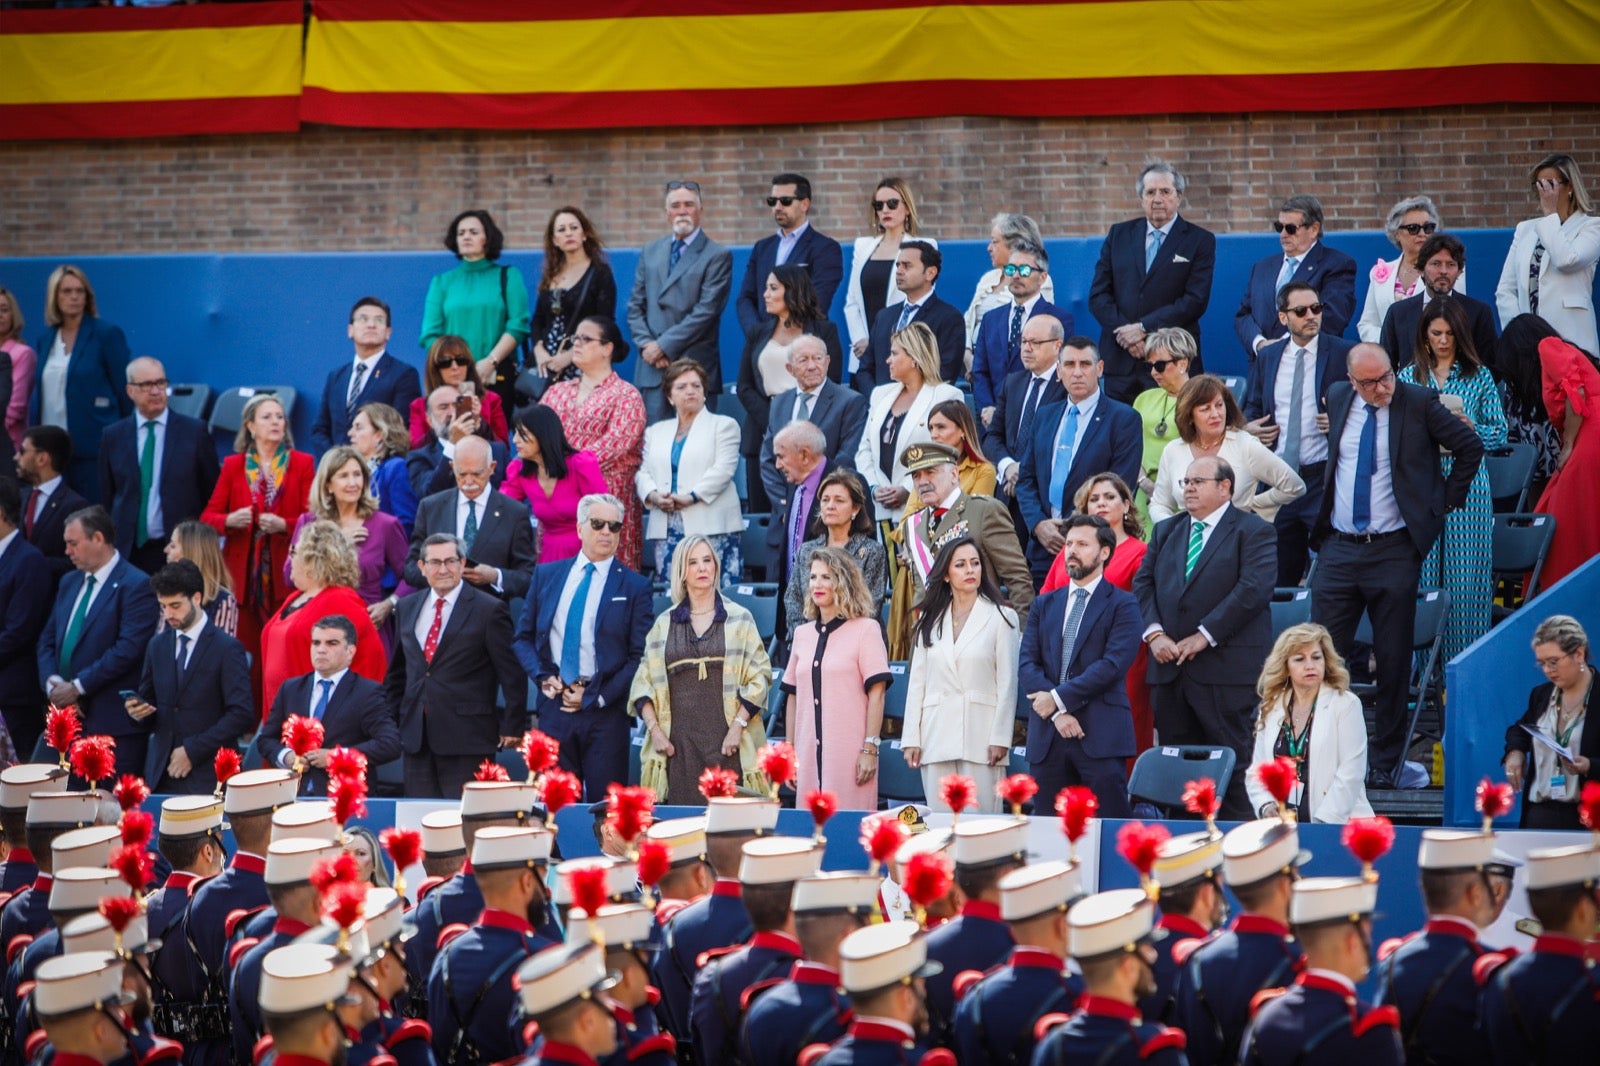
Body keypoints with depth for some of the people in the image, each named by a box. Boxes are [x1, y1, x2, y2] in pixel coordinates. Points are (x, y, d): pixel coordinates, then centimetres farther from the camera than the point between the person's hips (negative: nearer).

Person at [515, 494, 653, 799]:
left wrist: (595, 698, -9)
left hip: (605, 710, -2)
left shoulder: (634, 587, 2)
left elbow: (640, 657, -2)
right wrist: (542, 677, -3)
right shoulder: (546, 575, 11)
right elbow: (524, 636, 15)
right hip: (554, 707, 2)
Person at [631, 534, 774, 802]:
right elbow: (643, 683, 11)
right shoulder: (664, 624, 14)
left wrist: (738, 725, -8)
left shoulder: (739, 619, 8)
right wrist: (654, 729, -2)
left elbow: (759, 677, 3)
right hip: (679, 741, 2)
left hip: (726, 740, -2)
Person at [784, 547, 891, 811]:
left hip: (849, 755, -5)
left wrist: (870, 749, -12)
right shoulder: (803, 634, 15)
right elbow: (793, 696, 17)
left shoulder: (865, 629, 1)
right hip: (809, 755, 5)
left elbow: (876, 693, -5)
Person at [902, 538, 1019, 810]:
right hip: (937, 734, 3)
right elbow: (916, 682, 12)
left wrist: (1000, 738, -7)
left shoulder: (1001, 618, 5)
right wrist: (911, 738, 4)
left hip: (980, 734, -3)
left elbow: (1007, 683, 0)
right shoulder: (929, 622, 15)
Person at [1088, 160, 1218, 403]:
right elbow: (1099, 294, 9)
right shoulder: (1119, 235, 14)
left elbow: (1195, 301, -6)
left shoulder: (1200, 241, 4)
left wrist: (1143, 328, -12)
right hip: (1120, 362, 3)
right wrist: (1124, 333, -8)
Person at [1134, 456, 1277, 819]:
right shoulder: (1166, 531, 20)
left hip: (1224, 667, -6)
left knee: (1231, 764, -6)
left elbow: (1254, 589, -12)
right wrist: (1154, 632, -5)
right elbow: (1143, 583, 13)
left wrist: (1205, 636, -16)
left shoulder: (1254, 532, 1)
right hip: (1170, 667, 6)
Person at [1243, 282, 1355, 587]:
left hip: (1324, 478, -4)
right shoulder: (1267, 356, 12)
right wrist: (1248, 426, 1)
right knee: (1281, 572, 9)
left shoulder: (1343, 353, -1)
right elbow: (1252, 406, 22)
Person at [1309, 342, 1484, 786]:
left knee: (1393, 661, 2)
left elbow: (1471, 447, 2)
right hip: (1338, 548, 3)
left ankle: (1385, 762, 11)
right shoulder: (1337, 399, 7)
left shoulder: (1419, 403, -5)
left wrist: (1447, 501, 2)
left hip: (1394, 551, -3)